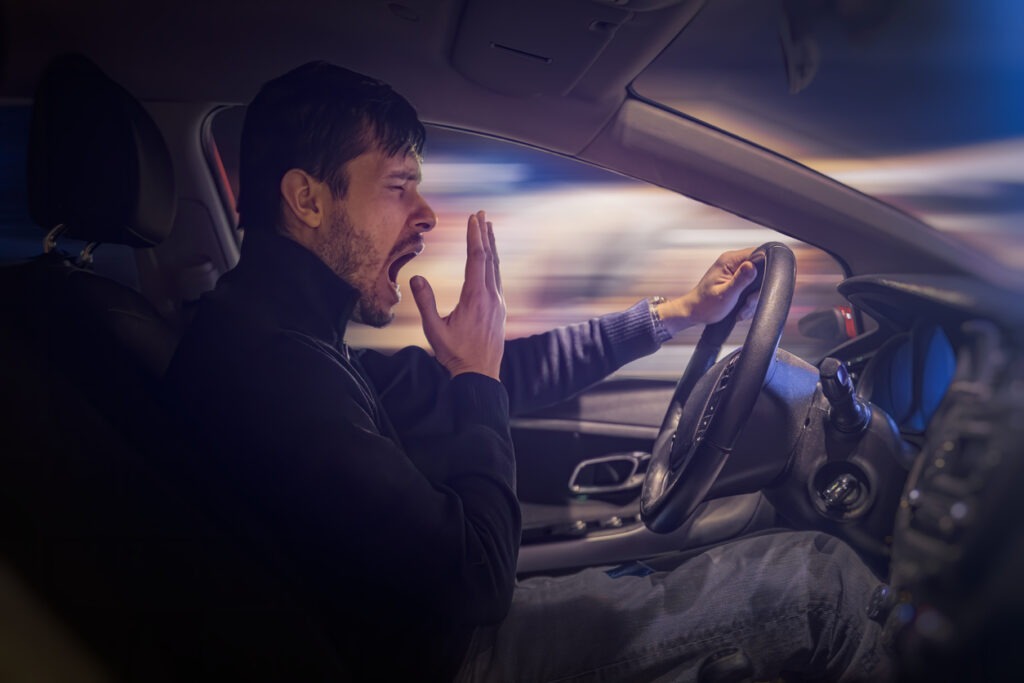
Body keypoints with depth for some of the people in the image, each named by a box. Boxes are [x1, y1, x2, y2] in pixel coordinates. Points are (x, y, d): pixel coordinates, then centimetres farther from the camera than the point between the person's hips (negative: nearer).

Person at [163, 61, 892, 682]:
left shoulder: (277, 333, 5)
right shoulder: (266, 363, -27)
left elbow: (498, 380, 12)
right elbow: (474, 581, -25)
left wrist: (675, 313, 14)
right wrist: (479, 379, -12)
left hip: (444, 622, 9)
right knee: (818, 578, -1)